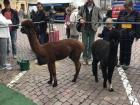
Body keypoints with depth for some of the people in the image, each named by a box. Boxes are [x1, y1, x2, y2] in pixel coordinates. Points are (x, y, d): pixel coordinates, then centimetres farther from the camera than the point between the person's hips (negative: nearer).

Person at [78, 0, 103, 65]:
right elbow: (79, 14, 16)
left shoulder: (97, 9, 1)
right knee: (85, 44, 4)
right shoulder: (83, 8, 5)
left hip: (92, 29, 0)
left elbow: (101, 17, 3)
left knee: (91, 44, 7)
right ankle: (85, 58, 17)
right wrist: (80, 19, -5)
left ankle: (89, 58, 18)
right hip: (84, 28, 1)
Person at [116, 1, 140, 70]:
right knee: (122, 48, 10)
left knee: (128, 49, 5)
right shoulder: (122, 12, 3)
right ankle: (121, 62, 24)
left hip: (130, 35, -2)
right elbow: (118, 23, 8)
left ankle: (126, 63, 17)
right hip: (121, 34, 3)